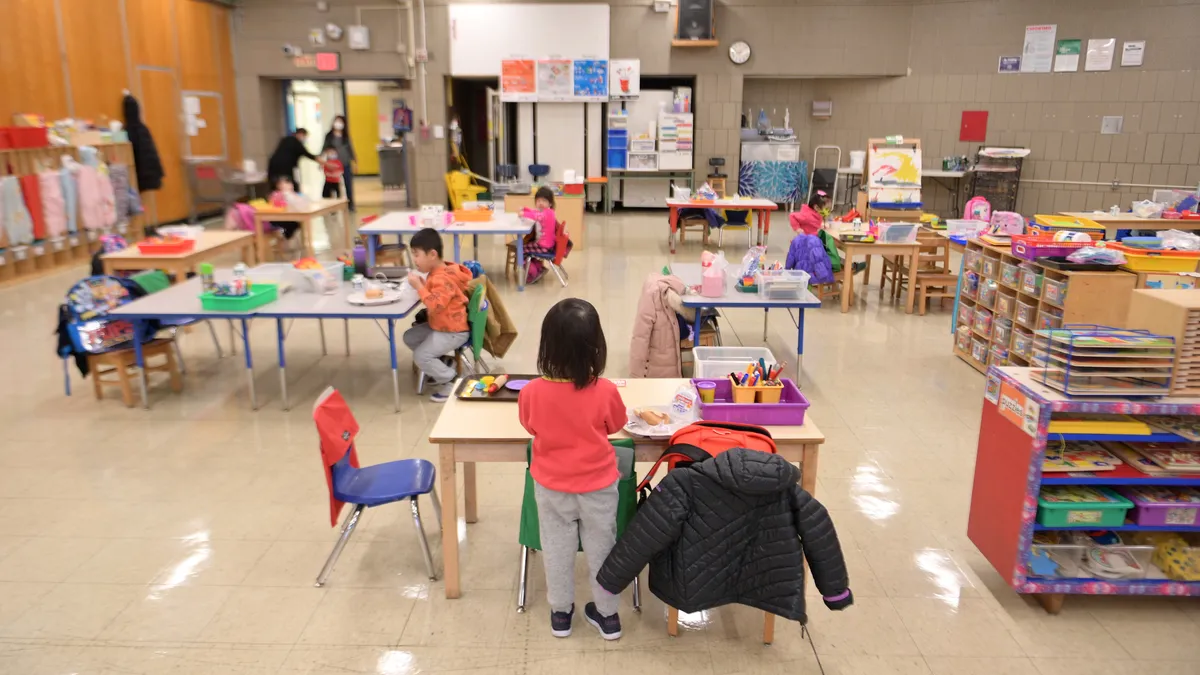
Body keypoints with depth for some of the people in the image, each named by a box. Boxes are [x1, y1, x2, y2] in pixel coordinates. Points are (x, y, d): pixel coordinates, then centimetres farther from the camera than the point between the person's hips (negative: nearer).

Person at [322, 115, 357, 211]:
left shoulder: (346, 136, 8)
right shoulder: (329, 136, 1)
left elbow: (350, 149, 13)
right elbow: (324, 149, 2)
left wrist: (354, 161, 11)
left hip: (346, 165, 2)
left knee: (348, 185, 5)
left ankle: (351, 205, 14)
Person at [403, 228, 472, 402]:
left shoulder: (443, 279, -27)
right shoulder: (436, 273, 5)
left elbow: (435, 305, -36)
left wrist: (419, 287, -30)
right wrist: (423, 285, 3)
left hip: (453, 331, -11)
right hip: (438, 325, 11)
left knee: (420, 356, -16)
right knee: (409, 337, 15)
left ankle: (451, 380, -1)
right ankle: (441, 365, 18)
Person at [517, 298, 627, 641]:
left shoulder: (532, 392, -22)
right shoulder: (605, 391, -24)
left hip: (552, 487, 1)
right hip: (598, 486, 0)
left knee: (557, 548, 21)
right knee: (601, 548, 19)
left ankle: (560, 613, 37)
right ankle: (607, 614, 34)